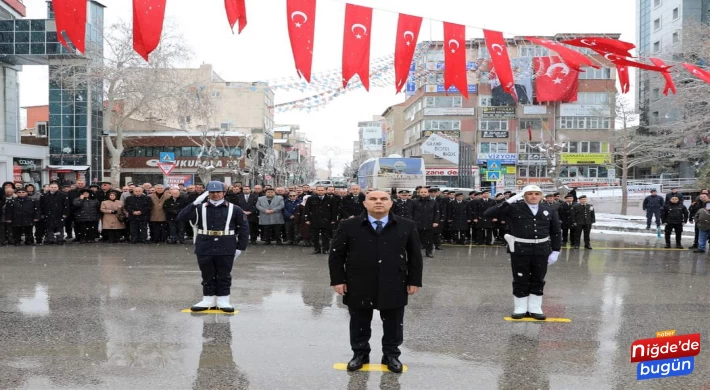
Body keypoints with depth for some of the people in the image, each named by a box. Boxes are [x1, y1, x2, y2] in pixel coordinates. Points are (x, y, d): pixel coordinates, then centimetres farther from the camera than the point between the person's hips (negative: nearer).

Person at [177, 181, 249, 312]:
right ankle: (208, 300, 21)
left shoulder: (234, 209, 1)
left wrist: (240, 247, -2)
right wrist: (195, 203, -16)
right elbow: (181, 217, -7)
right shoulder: (200, 208, 4)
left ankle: (223, 300, 17)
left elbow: (244, 228, 3)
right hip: (205, 249, 1)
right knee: (208, 275, 11)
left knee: (224, 276, 7)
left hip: (226, 250, -1)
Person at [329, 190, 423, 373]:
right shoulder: (348, 226, -2)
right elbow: (336, 255, 1)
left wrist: (414, 281, 1)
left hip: (393, 286, 1)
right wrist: (338, 280, -4)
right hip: (359, 287, 0)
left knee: (393, 324, 11)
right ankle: (360, 354, 29)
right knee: (359, 324, 12)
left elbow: (415, 256, 5)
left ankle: (391, 355, 28)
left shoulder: (407, 226, 1)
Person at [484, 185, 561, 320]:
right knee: (520, 280, 6)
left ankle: (535, 309, 21)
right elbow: (488, 214, -13)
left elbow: (555, 232, 10)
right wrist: (508, 202, -18)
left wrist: (555, 251, 3)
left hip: (541, 250, 3)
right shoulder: (514, 208, -6)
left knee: (538, 280, 10)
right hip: (520, 249, -3)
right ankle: (520, 309, 18)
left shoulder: (549, 211, 5)